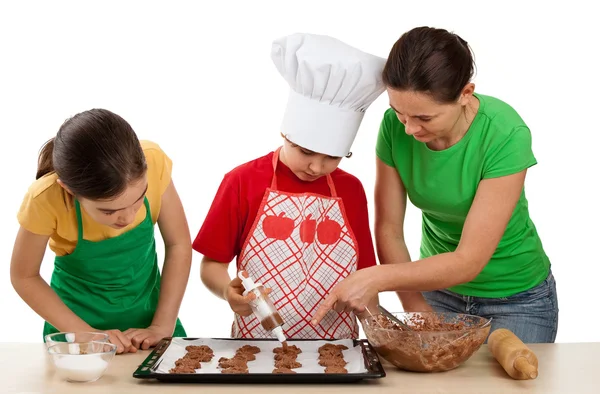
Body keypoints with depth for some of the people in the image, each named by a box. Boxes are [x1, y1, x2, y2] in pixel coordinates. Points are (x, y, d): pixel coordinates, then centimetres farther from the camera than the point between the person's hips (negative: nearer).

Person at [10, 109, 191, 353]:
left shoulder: (153, 163, -26)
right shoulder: (46, 199, -28)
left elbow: (178, 244, -12)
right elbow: (24, 277, -13)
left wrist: (163, 326, -16)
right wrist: (88, 335, -19)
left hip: (148, 311, 2)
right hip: (77, 325, -1)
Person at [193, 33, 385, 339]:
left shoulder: (351, 189, 5)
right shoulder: (243, 182, -3)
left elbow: (361, 274, 10)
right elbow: (211, 264, 2)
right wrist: (227, 291, -19)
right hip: (257, 346, -2)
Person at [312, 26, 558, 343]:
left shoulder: (505, 135, -29)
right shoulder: (395, 125, -18)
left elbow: (469, 261, -29)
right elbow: (388, 229, -10)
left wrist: (377, 278, -37)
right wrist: (417, 310, -18)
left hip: (514, 297, -3)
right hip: (438, 284, 3)